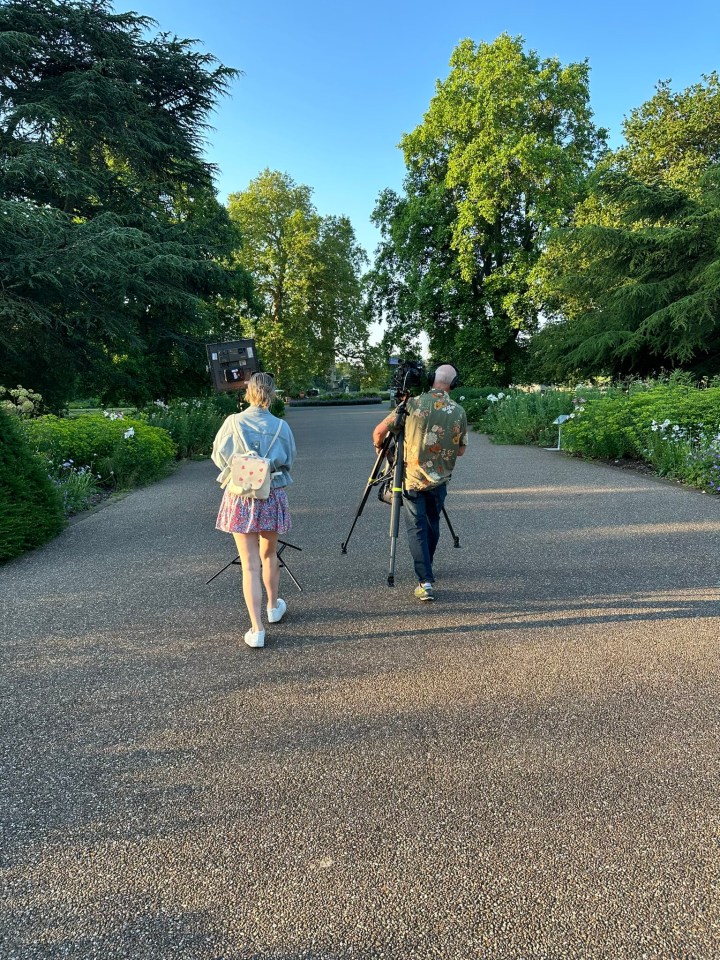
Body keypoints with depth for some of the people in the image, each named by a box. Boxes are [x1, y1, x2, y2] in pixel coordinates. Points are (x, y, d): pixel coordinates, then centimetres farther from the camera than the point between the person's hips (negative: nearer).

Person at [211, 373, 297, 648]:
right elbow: (289, 460, 4)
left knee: (250, 565, 3)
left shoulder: (233, 423, -8)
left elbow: (218, 456, 3)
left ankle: (256, 630, 3)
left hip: (240, 498, -1)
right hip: (273, 496, 1)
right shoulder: (281, 427, -7)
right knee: (269, 555, 22)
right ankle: (273, 607, 42)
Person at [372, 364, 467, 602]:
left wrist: (379, 447, 14)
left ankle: (426, 582, -6)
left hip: (412, 477, -2)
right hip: (440, 480, 3)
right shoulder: (459, 412, -3)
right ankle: (426, 568, 36)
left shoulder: (413, 403, -9)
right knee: (432, 524, 20)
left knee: (417, 528, 2)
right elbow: (461, 450, 6)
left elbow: (379, 432, -6)